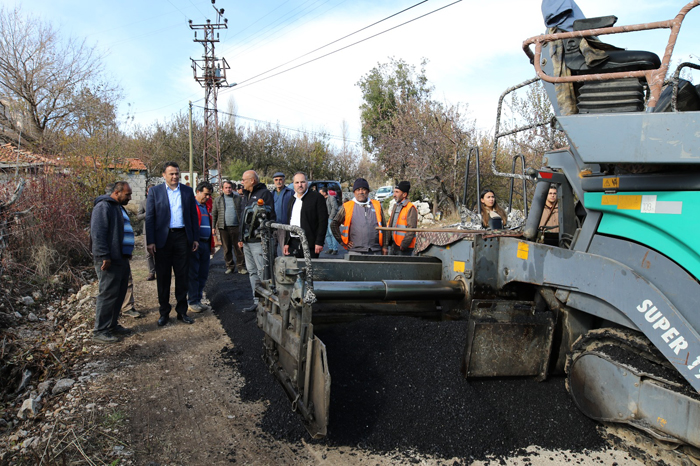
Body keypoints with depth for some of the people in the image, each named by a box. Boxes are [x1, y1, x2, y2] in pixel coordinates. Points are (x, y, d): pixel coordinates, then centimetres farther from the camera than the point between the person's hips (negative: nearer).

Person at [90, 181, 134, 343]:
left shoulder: (119, 208, 21)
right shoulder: (103, 207, -11)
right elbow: (97, 233, -20)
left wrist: (128, 254, 27)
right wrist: (104, 256, -23)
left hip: (121, 260, 10)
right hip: (109, 261, -10)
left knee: (119, 294, 13)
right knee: (108, 294, -7)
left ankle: (112, 325, 23)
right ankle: (100, 331, 0)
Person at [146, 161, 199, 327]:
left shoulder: (188, 191, 8)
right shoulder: (155, 191, 2)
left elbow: (193, 216, 11)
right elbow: (149, 217, -1)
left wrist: (195, 238, 5)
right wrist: (150, 241, -7)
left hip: (182, 237, 2)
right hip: (163, 238, -2)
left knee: (182, 276, 8)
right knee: (163, 277, 5)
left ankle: (182, 311, 19)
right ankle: (164, 312, 17)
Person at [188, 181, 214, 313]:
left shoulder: (206, 206, 20)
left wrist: (211, 244, 20)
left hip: (205, 244, 8)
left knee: (203, 274, 10)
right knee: (193, 274, -2)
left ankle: (198, 300, 19)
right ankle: (192, 302, 5)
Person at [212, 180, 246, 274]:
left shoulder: (238, 198, 9)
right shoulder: (218, 200, 10)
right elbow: (214, 214, 11)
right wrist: (213, 226, 5)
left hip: (236, 227, -1)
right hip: (223, 228, 1)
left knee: (239, 248, -2)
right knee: (227, 248, 7)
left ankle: (240, 266, 5)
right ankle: (229, 266, 17)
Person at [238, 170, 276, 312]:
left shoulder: (264, 194, -8)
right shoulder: (245, 196, 19)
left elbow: (270, 217, -13)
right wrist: (240, 237, 21)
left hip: (259, 241, -9)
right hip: (247, 241, 9)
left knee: (262, 272, -7)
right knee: (252, 272, 12)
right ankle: (256, 302, 19)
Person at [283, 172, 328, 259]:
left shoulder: (317, 198, -2)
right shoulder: (292, 200, 19)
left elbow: (323, 221, -8)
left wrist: (319, 242, -14)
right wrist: (286, 243, 15)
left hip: (309, 244, -6)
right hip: (292, 244, 6)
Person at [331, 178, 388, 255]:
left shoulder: (376, 205, 12)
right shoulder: (347, 207, 5)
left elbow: (384, 226, 16)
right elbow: (334, 224, 9)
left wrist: (384, 246, 10)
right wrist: (342, 242, 3)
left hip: (375, 251, 2)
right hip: (355, 251, -2)